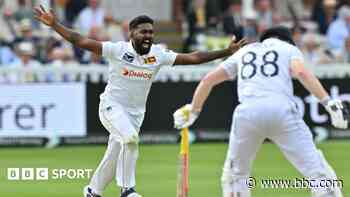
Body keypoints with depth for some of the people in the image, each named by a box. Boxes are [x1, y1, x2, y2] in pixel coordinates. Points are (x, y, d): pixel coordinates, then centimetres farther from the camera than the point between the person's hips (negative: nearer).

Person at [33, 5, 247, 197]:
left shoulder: (158, 55, -5)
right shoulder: (118, 50, -15)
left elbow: (193, 58, -6)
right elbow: (80, 41, -19)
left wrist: (227, 52, -12)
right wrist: (54, 24, -29)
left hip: (136, 112, 5)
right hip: (112, 106, -5)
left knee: (115, 156, 10)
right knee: (130, 138, -28)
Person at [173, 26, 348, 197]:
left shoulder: (244, 51, 31)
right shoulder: (289, 48, 22)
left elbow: (208, 79, 29)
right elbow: (301, 72, 0)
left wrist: (193, 111, 40)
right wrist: (329, 102, -7)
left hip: (247, 112, 3)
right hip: (282, 110, -3)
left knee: (235, 174, 21)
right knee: (317, 171, -2)